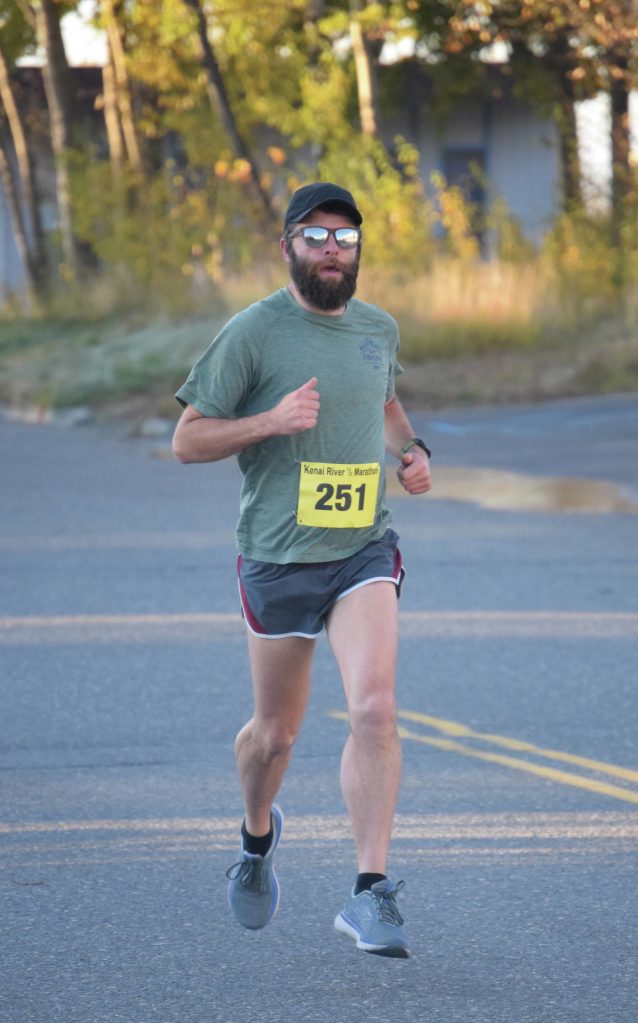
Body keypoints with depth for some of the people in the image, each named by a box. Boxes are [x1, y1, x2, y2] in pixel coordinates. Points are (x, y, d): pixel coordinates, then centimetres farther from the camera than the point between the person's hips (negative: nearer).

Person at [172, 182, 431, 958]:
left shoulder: (378, 329, 7)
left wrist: (410, 450, 9)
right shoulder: (253, 333, -8)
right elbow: (187, 440, -6)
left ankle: (370, 896, -18)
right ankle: (256, 838, 44)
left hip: (363, 552, 2)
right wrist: (270, 422, -21)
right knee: (277, 731, 11)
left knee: (374, 709, -18)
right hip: (278, 559, -2)